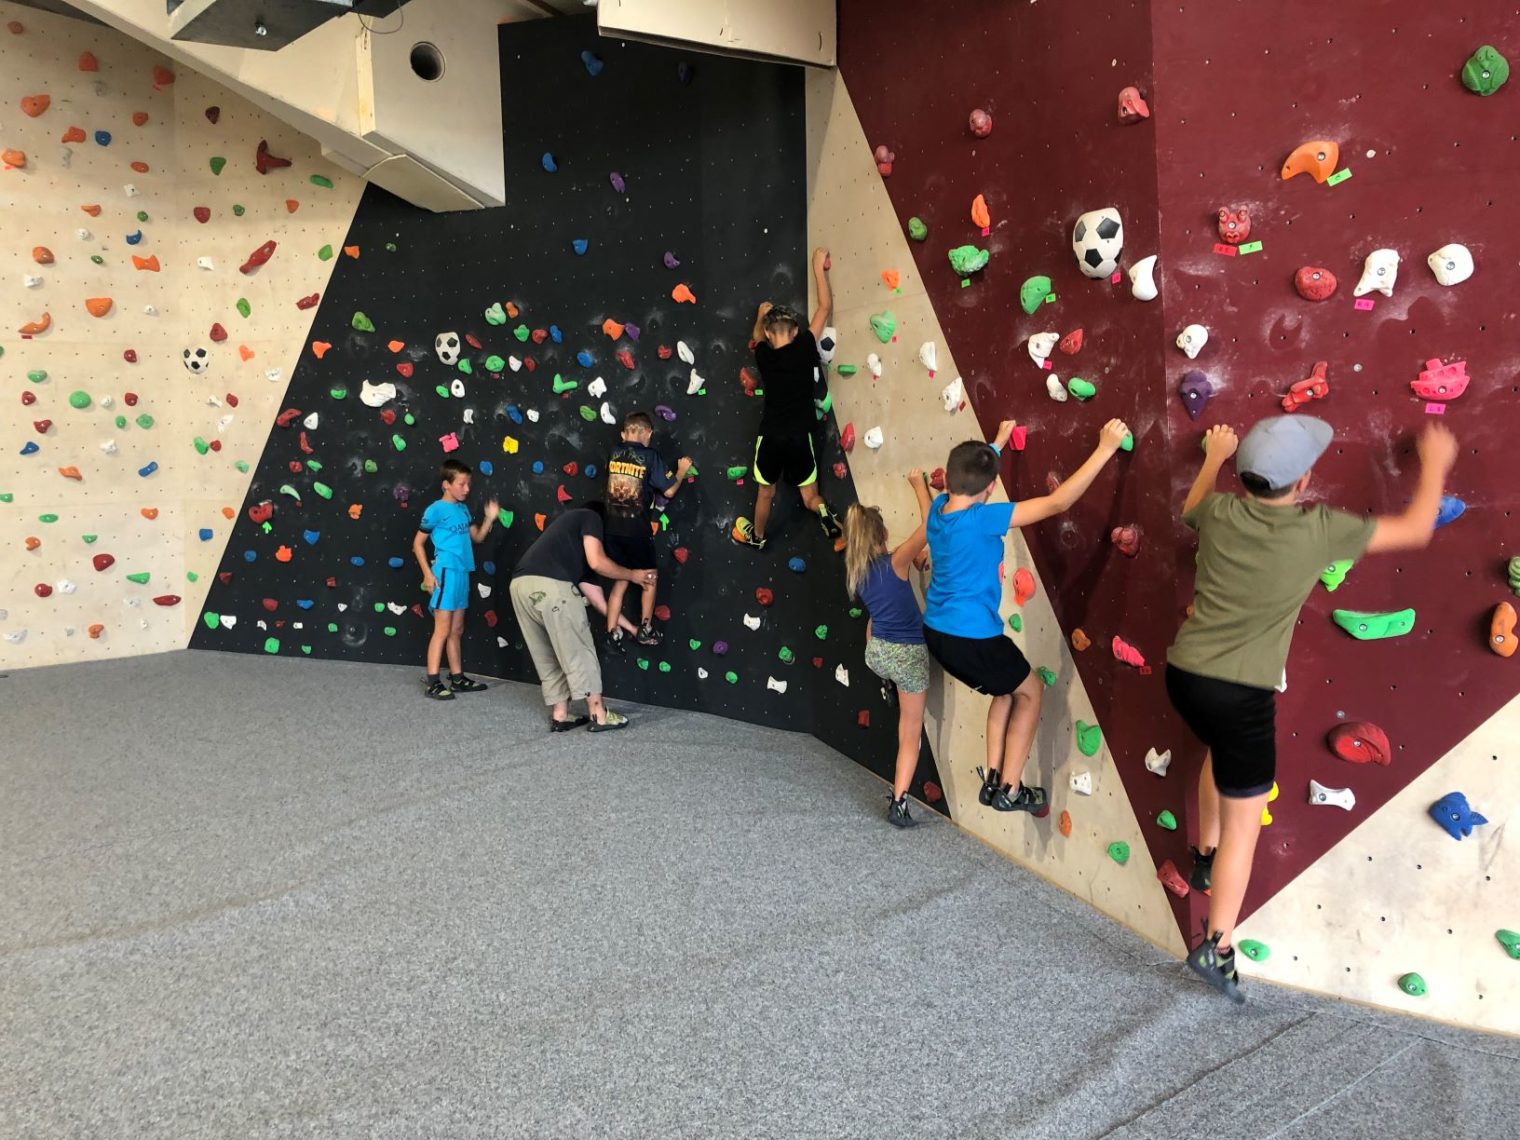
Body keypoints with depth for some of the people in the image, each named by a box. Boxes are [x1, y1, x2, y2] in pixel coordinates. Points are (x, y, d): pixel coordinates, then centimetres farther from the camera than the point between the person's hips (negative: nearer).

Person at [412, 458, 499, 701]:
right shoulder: (435, 510, -10)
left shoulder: (463, 509, 11)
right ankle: (432, 682, -1)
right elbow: (418, 543, -6)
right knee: (443, 630, -6)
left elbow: (477, 537, 17)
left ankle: (457, 678, 22)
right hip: (445, 573, -7)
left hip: (462, 574, 7)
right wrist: (428, 574, -11)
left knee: (457, 631, 14)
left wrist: (489, 518, 1)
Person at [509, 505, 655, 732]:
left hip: (520, 585, 8)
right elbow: (597, 562, -1)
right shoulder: (591, 517, 17)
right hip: (549, 584, -8)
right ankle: (598, 715, 9)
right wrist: (633, 575, 16)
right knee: (579, 651, 3)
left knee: (547, 655, 18)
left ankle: (559, 716, 23)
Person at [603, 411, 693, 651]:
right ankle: (645, 629, 18)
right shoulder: (650, 455, -8)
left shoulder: (615, 451, 4)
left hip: (612, 528, 4)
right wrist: (682, 470, 11)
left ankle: (612, 633, 6)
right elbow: (669, 491, -4)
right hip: (636, 530, -4)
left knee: (620, 581, 13)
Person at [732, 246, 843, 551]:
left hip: (770, 435, 2)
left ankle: (757, 536, 42)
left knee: (766, 493, 23)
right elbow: (825, 307, 1)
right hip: (799, 435, -1)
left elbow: (758, 337, 25)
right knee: (810, 497, 9)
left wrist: (761, 316, 44)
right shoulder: (804, 349, -8)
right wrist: (819, 266, 9)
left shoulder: (763, 356, -2)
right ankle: (824, 514, -23)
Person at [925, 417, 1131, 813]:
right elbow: (1058, 502, -23)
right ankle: (1009, 790, 19)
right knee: (1030, 690, 17)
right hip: (971, 638, -8)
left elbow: (970, 471, 22)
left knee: (1007, 688, 27)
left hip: (936, 632, 8)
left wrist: (998, 441, 34)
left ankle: (992, 780, 26)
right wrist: (1105, 449, -19)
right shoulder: (982, 519, -24)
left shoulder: (938, 509, -2)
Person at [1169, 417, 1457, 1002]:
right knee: (1244, 823, 7)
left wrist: (1214, 456, 38)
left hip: (1183, 674, 5)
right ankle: (1217, 947, 9)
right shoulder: (1319, 531, -13)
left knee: (1220, 749, 36)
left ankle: (1205, 858, 48)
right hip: (1241, 693, -5)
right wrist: (1435, 464, 17)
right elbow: (1415, 530, 2)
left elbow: (1191, 508, 24)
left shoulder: (1220, 512, -4)